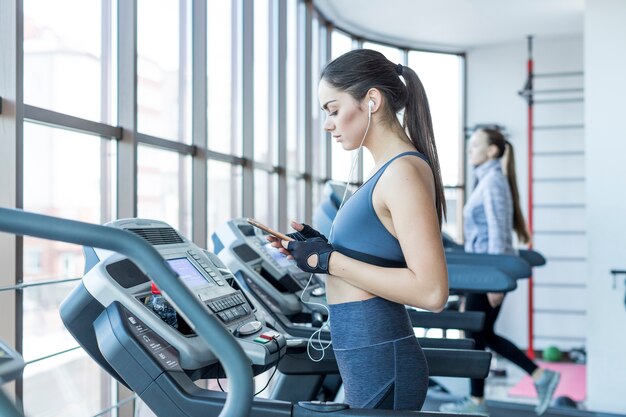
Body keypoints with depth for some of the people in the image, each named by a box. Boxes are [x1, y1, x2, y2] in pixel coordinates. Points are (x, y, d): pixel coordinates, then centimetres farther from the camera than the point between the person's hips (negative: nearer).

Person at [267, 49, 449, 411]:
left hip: (379, 363, -9)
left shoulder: (403, 171, -17)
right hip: (370, 357, 9)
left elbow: (431, 291, -25)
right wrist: (320, 248, 6)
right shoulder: (389, 169, 12)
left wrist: (329, 261, -19)